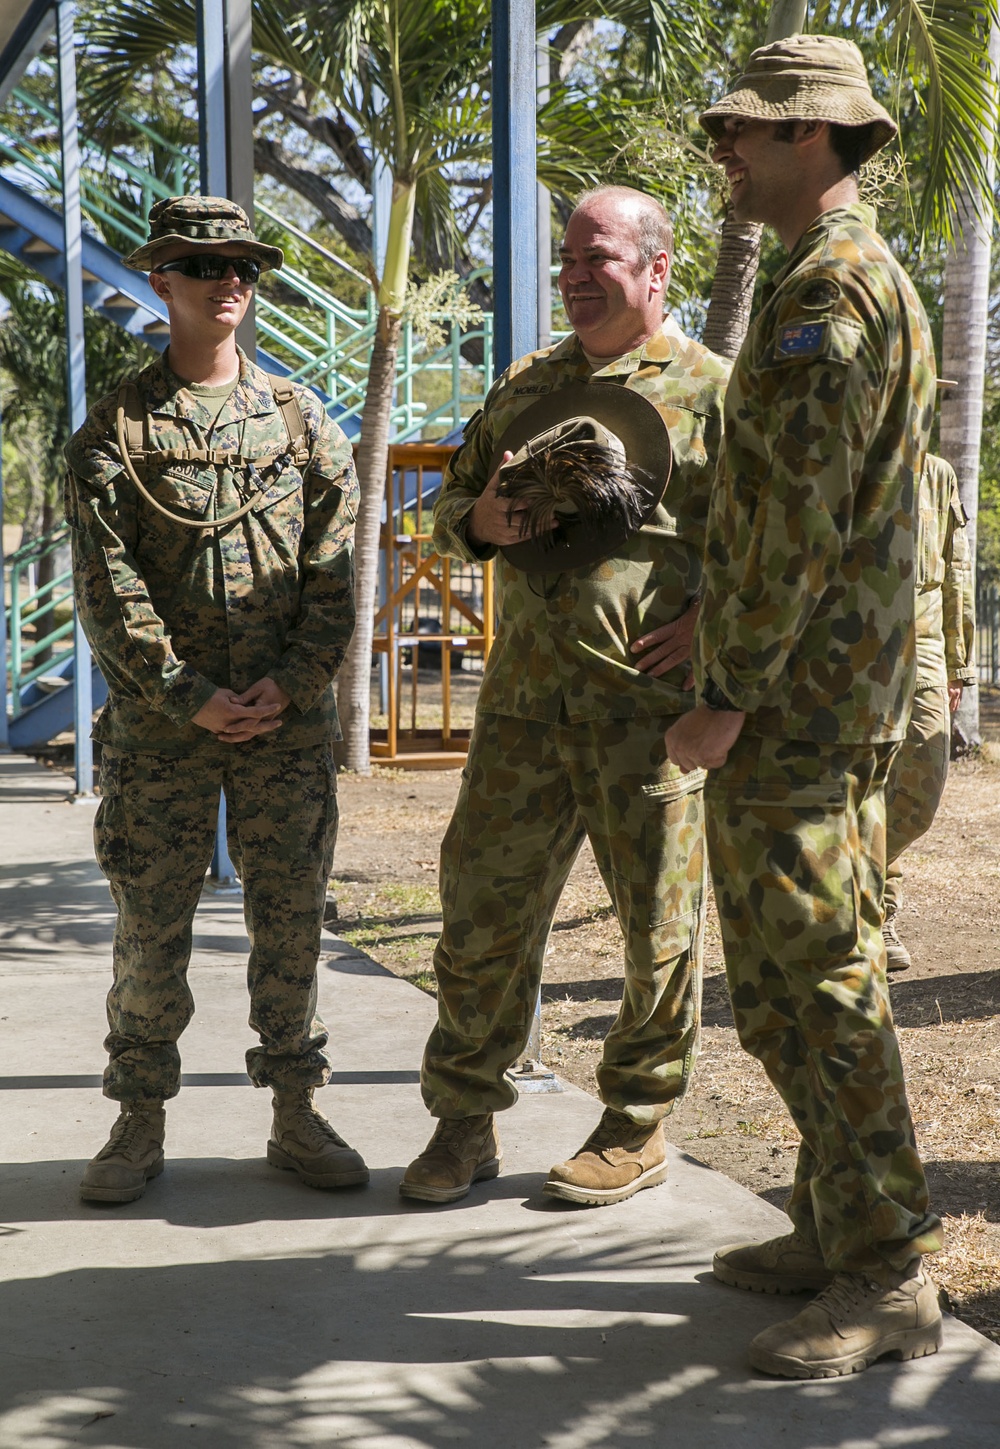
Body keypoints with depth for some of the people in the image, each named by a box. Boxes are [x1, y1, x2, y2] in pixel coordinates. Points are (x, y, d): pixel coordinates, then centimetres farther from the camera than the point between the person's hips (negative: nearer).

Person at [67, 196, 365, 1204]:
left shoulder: (301, 421, 8)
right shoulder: (115, 430, 2)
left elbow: (332, 572, 4)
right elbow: (107, 587, -5)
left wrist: (290, 684, -9)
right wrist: (190, 699, -12)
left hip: (289, 719, 2)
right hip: (159, 724, -1)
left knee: (289, 921, 6)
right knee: (151, 928, 3)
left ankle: (296, 1113, 18)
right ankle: (140, 1123, 15)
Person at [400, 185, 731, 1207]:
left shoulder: (713, 391, 3)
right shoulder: (524, 388, 17)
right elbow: (451, 505, 25)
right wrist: (481, 518, 0)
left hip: (654, 704, -4)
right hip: (525, 700, 4)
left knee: (658, 925, 4)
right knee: (483, 910, 4)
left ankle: (636, 1129, 20)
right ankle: (464, 1122, 18)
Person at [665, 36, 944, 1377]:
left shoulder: (827, 294, -15)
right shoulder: (879, 286, 18)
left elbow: (801, 514, -22)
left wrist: (728, 697, -20)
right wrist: (721, 621, 27)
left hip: (789, 706, -11)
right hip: (848, 699, 11)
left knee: (806, 983, -7)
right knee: (826, 969, 15)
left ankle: (888, 1281, -1)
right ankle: (839, 1229, 25)